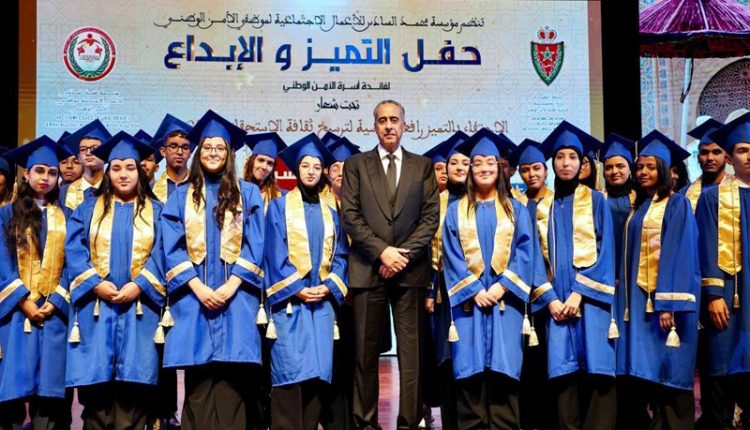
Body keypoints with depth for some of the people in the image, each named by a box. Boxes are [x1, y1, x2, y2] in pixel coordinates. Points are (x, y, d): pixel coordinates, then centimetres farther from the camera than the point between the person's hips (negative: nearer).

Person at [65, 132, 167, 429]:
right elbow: (74, 250, 2)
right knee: (96, 378, -4)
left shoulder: (155, 211, 11)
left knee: (132, 380, -6)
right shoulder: (89, 209, 13)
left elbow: (160, 254, 0)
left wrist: (139, 285, -15)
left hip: (138, 306, -1)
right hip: (96, 306, 1)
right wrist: (95, 284, -12)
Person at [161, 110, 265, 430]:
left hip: (235, 295, -1)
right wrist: (197, 287, -10)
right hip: (193, 295, 1)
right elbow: (173, 247, 4)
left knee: (231, 376, -6)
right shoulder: (181, 196, 12)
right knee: (198, 377, -3)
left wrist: (231, 285, -11)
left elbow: (254, 245, 2)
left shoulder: (248, 194, 10)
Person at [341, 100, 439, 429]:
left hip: (411, 269, 0)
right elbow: (350, 216, 1)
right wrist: (381, 251, -9)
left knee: (411, 351, 0)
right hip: (367, 269, 0)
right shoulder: (356, 164, 10)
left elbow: (431, 217, 4)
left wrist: (403, 255, -7)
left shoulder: (423, 166, 12)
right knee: (366, 350, 2)